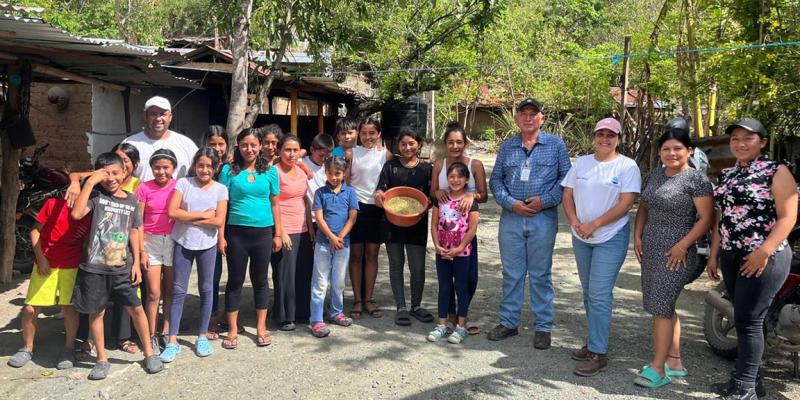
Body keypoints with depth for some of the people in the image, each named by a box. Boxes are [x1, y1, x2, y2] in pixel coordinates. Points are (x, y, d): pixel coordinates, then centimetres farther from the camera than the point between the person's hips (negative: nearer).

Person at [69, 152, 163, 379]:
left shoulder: (131, 200, 6)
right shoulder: (96, 196, -3)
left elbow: (134, 233, 10)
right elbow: (76, 213, -21)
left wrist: (136, 262, 4)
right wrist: (90, 182, -19)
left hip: (123, 267, 2)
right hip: (95, 267, -2)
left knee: (136, 308, 3)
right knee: (96, 312, 7)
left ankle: (149, 354, 17)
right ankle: (102, 359, 22)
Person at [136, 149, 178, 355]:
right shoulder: (144, 188, -2)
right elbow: (138, 222, 0)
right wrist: (141, 250, -5)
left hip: (174, 240, 1)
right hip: (151, 241, -1)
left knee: (170, 290, 8)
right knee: (154, 293, -1)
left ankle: (166, 332, 20)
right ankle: (152, 336, 10)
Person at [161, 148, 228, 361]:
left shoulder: (220, 189, -1)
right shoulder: (183, 183, -2)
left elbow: (219, 221, -10)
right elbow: (172, 212, -12)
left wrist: (188, 218, -11)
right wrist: (203, 215, -12)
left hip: (207, 245, 1)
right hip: (183, 243, -1)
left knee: (206, 289, 9)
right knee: (179, 290, 1)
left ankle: (202, 336, 22)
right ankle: (173, 341, 6)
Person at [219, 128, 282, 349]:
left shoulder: (270, 171, 4)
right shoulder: (229, 171, 0)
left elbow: (275, 204, 7)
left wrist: (278, 234, 4)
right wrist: (221, 235, -4)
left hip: (263, 231, 1)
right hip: (236, 232, -1)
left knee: (260, 279, 10)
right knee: (235, 279, 7)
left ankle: (261, 327, 22)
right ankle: (233, 330, 18)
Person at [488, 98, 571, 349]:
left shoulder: (556, 145, 3)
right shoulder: (507, 147, 10)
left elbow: (566, 178, 1)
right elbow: (495, 180, 8)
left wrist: (545, 200, -11)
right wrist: (511, 203, -8)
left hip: (543, 218, -2)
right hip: (511, 218, 2)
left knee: (540, 275, 6)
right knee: (511, 273, 10)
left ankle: (543, 327, 16)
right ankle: (509, 322, 21)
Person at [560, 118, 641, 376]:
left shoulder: (627, 166, -7)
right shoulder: (581, 163, 8)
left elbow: (626, 203, -14)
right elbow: (567, 195, 7)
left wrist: (593, 224, -17)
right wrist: (574, 222, -10)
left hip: (611, 238, -5)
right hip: (581, 238, 6)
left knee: (599, 295, -9)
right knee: (589, 293, 13)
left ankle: (598, 354, -3)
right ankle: (595, 342, 25)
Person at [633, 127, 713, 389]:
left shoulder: (696, 179, -9)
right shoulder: (655, 176, 12)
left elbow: (706, 218, -12)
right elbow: (643, 208, 20)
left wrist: (683, 245, -18)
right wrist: (638, 235, 7)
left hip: (675, 253, -8)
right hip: (650, 251, 8)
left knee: (660, 307, -9)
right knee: (664, 307, 13)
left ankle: (658, 369, -2)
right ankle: (674, 362, 23)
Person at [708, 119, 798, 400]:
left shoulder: (776, 172, -6)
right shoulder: (727, 175, 14)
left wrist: (764, 252, -20)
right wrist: (713, 255, 14)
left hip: (764, 258, -7)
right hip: (731, 257, 7)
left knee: (749, 320, -7)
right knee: (743, 319, 12)